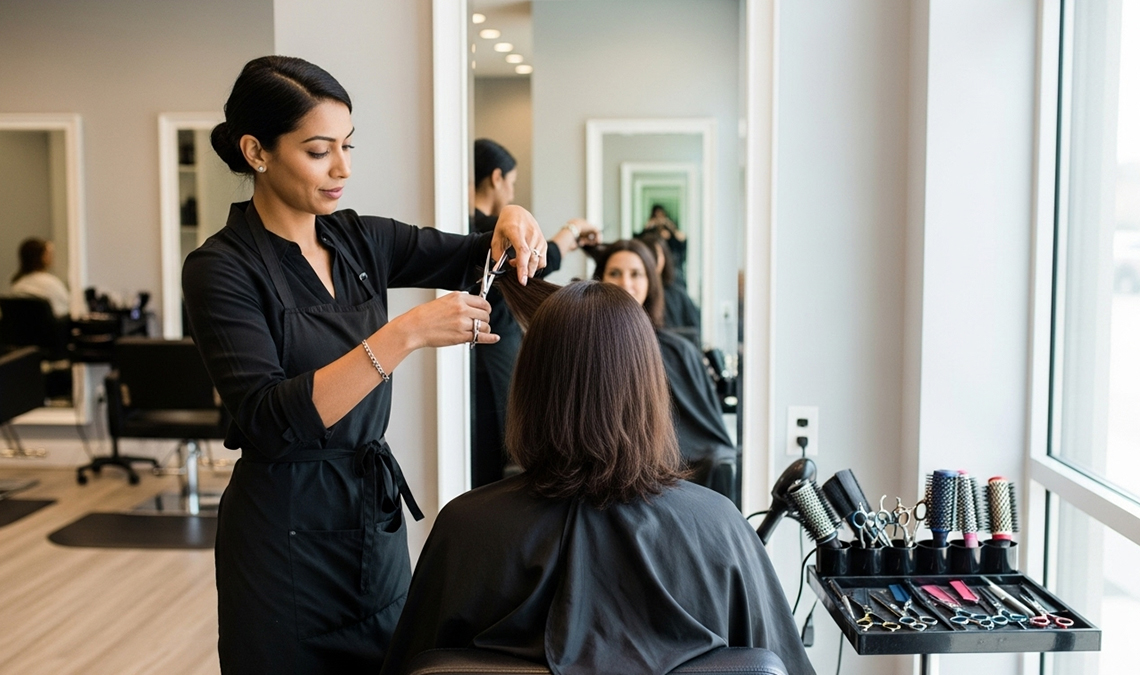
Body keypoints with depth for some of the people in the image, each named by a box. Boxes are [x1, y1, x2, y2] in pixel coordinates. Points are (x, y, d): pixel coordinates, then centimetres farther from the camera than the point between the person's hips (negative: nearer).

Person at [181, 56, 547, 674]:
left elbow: (473, 259, 7)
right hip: (286, 533, -5)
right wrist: (405, 334, -32)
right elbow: (268, 421, -25)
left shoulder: (360, 240, 3)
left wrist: (510, 221, -16)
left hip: (376, 512, 6)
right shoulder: (221, 269, -14)